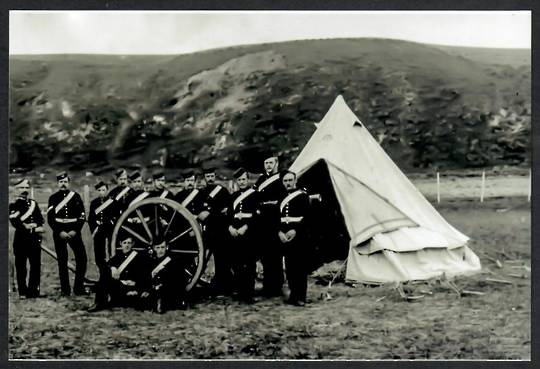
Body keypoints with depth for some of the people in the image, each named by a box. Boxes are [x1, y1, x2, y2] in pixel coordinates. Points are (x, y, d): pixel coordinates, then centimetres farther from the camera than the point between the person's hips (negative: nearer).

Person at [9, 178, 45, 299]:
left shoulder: (33, 203, 16)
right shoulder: (13, 205, 2)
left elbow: (40, 219, 8)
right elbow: (14, 222, -11)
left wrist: (34, 225, -12)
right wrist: (25, 226, -24)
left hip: (35, 238, 4)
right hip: (21, 238, -4)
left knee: (36, 265, 2)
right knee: (21, 266, 0)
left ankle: (33, 290, 12)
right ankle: (23, 292, 6)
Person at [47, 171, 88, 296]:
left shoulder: (76, 196, 6)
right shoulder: (53, 198, 5)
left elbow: (82, 216, 2)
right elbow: (50, 218, 0)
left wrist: (75, 231, -10)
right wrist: (60, 232, -11)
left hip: (74, 232, 0)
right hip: (59, 233, 0)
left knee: (82, 258, -7)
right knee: (62, 262, 2)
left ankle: (78, 288, 2)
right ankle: (65, 290, 7)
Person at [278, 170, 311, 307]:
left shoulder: (303, 196, -2)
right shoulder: (281, 198, 15)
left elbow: (307, 217, -9)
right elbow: (277, 218, 11)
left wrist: (295, 230, -16)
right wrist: (280, 232, -5)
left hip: (299, 236, -5)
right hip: (284, 237, 5)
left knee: (300, 267, -3)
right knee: (289, 266, 8)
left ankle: (300, 297, 1)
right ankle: (293, 294, 16)